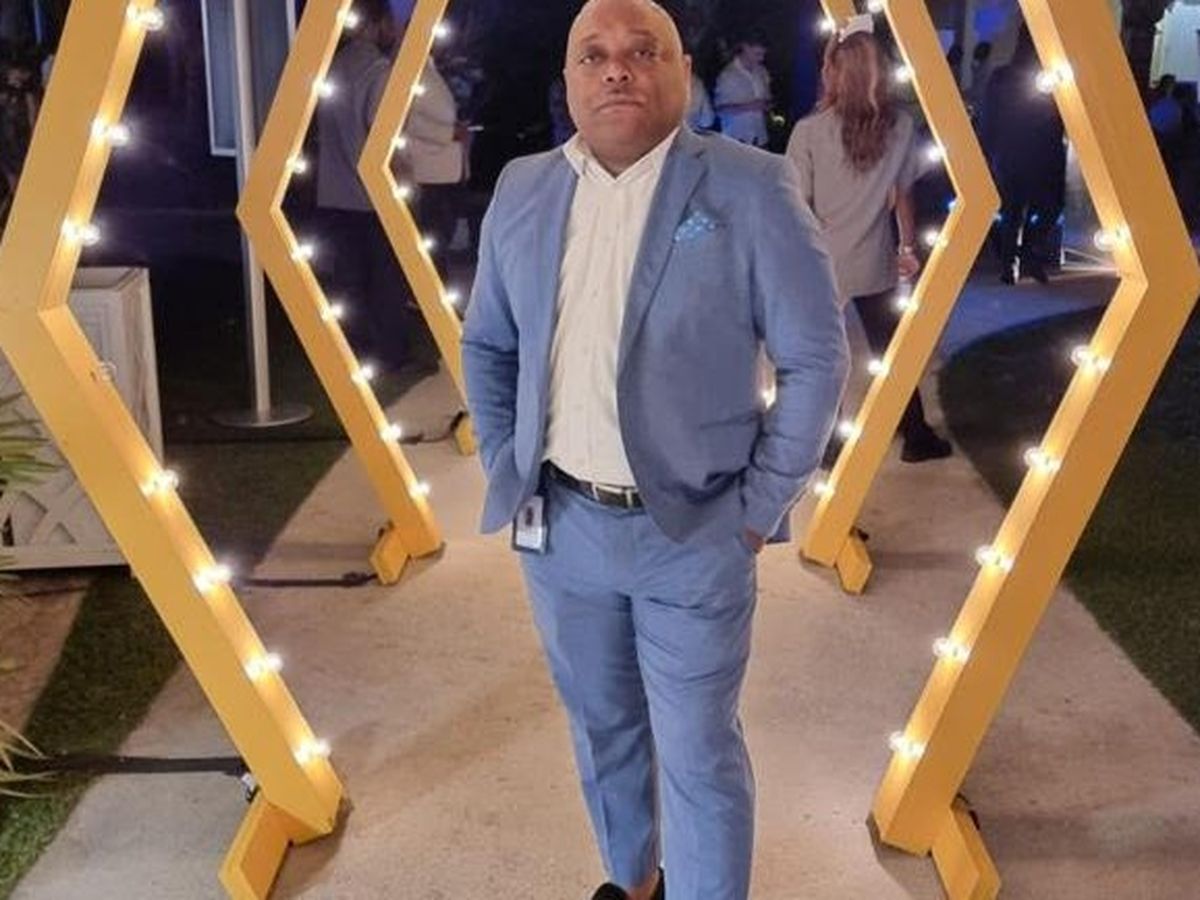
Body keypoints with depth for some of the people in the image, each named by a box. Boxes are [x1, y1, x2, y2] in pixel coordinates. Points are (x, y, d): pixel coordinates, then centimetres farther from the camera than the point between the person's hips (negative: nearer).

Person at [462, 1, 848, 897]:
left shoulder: (751, 189, -9)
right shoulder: (522, 191, 4)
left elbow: (817, 358, -7)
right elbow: (486, 345, 14)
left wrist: (759, 506, -9)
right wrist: (505, 470, 6)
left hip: (695, 532, -4)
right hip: (560, 525, 5)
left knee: (700, 754, 7)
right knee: (601, 727, 21)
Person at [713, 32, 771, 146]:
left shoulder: (762, 72, 8)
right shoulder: (728, 75, -8)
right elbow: (721, 109, -10)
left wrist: (767, 105, -2)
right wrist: (748, 106, -18)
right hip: (736, 139, -5)